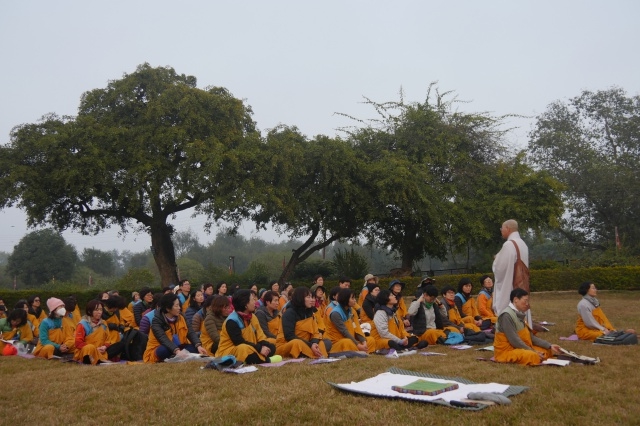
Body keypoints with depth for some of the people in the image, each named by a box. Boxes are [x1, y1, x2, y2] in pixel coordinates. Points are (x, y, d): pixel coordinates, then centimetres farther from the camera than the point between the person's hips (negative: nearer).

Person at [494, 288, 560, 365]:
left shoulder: (519, 315, 10)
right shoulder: (507, 315, -20)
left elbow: (530, 336, 10)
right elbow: (514, 340, -24)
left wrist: (549, 346, 4)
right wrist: (533, 352, -18)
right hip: (506, 350, -10)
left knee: (546, 351, 7)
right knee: (533, 356, -32)